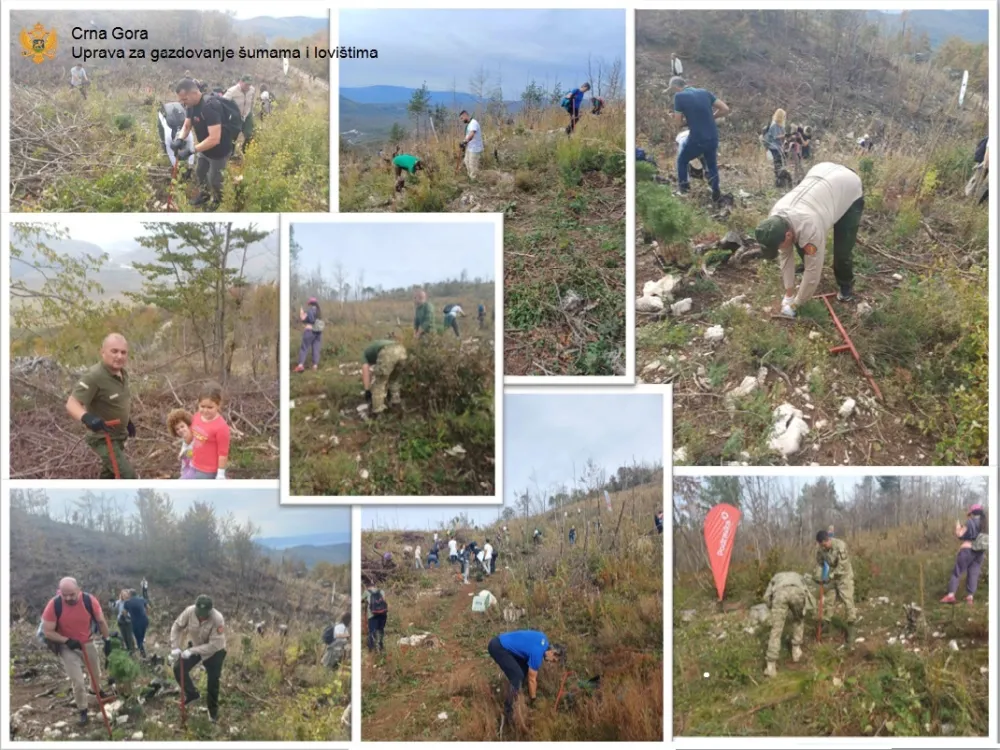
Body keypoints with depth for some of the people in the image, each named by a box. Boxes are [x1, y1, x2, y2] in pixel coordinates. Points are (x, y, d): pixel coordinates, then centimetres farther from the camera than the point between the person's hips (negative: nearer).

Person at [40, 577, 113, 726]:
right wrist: (67, 641, -30)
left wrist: (107, 640, -3)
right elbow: (47, 631, -20)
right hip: (67, 647, -3)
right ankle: (82, 711, 15)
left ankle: (99, 692, 53)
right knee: (78, 682, -5)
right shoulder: (54, 605, -27)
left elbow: (101, 621, -6)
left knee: (96, 673, 23)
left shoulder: (90, 601, -22)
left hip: (88, 643, 3)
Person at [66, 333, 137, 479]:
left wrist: (126, 421, 25)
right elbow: (72, 404, -35)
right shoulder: (94, 376, -28)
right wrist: (87, 417, -53)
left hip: (118, 437, 9)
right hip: (103, 439, -9)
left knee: (109, 476, 24)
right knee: (128, 477, -17)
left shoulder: (123, 374, -1)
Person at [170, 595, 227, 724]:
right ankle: (192, 694, 19)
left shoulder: (217, 619, -37)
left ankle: (213, 711, 25)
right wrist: (175, 647, -20)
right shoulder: (190, 611, -26)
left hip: (214, 652, -4)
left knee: (213, 682, 2)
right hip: (195, 646, 4)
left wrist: (192, 651, -37)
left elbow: (214, 645, -36)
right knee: (178, 669, -4)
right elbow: (177, 626, -10)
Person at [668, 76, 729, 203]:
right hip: (713, 138, 4)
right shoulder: (705, 92, 6)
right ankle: (716, 193, 29)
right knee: (712, 164, 26)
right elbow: (725, 109, 3)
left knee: (682, 160, 24)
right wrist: (710, 117, 14)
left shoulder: (679, 96, -7)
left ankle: (683, 186, 30)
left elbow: (678, 120, -6)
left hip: (696, 139, -4)